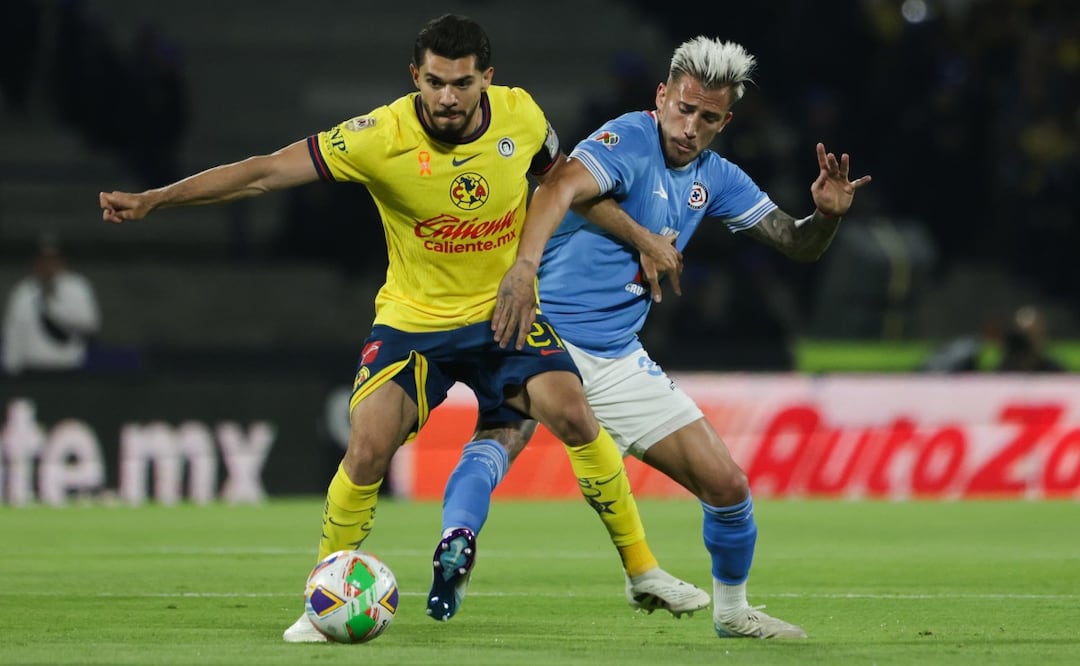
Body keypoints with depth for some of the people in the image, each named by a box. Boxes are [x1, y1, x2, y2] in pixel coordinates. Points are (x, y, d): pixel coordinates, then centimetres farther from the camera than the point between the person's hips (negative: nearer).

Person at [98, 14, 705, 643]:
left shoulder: (520, 115, -11)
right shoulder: (382, 137, -20)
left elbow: (562, 181, 12)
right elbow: (266, 171, -20)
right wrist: (153, 199, -24)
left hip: (504, 310, 2)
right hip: (413, 319, -2)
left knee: (573, 414, -19)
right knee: (369, 447, -19)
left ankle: (642, 568, -2)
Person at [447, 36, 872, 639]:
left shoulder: (717, 178, 8)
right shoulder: (628, 141, -15)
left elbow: (798, 245, 14)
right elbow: (561, 188, -34)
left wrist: (828, 214, -11)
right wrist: (524, 267, -52)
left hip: (617, 362, 6)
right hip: (545, 333, -6)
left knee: (728, 486, 7)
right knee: (501, 436, -36)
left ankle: (732, 609, 28)